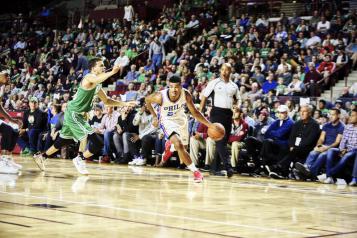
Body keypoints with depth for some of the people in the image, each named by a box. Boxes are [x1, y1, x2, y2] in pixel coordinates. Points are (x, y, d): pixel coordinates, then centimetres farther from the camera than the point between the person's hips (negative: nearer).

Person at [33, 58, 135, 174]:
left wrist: (124, 104, 13)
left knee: (64, 140, 25)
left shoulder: (97, 86, 14)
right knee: (98, 143, -15)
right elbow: (97, 80, -42)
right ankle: (80, 159, 2)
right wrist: (112, 72, -49)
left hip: (73, 114, 10)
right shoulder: (89, 77, -15)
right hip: (74, 114, -10)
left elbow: (107, 101, 21)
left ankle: (41, 156, 38)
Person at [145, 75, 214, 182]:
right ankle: (195, 171, -16)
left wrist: (209, 125, -19)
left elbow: (194, 112, -12)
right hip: (167, 121, -3)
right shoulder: (161, 96, -30)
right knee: (178, 144, -24)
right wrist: (154, 116, -9)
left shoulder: (186, 95, -24)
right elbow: (147, 100, -8)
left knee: (181, 148, 17)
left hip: (180, 120, 3)